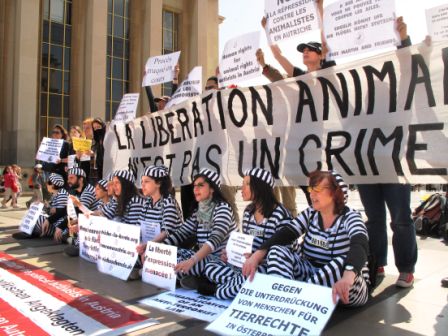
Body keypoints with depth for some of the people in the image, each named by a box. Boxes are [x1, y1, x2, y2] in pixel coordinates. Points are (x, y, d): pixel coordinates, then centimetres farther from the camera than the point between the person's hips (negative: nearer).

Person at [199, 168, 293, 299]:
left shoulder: (280, 215, -15)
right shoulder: (248, 211, 9)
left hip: (268, 266, -7)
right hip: (248, 263, 7)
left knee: (247, 278, -37)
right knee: (210, 267, -7)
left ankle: (220, 289, -9)